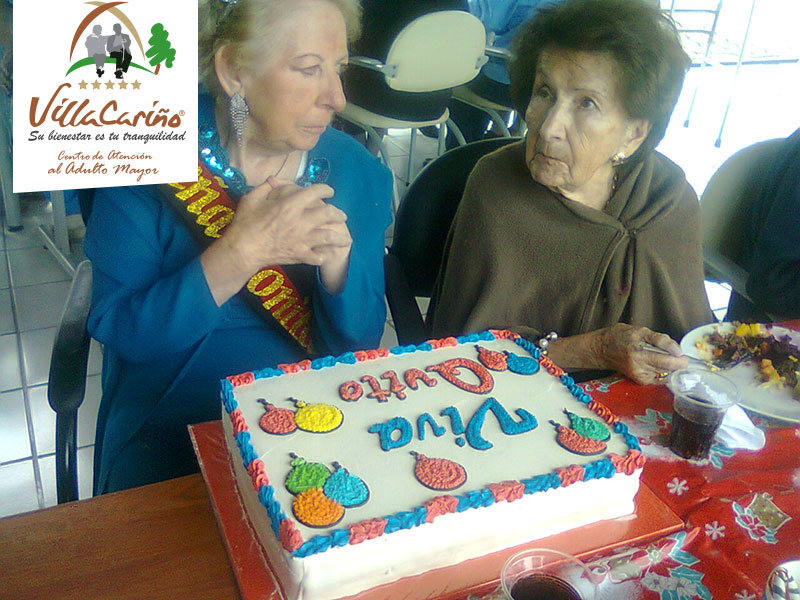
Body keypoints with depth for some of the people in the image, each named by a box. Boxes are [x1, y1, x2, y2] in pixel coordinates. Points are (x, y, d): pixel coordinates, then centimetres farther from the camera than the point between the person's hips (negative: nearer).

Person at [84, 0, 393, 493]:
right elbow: (120, 329, -13)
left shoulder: (360, 171, -1)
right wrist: (241, 252, -24)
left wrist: (337, 257, -20)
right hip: (169, 436, -1)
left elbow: (362, 341, -1)